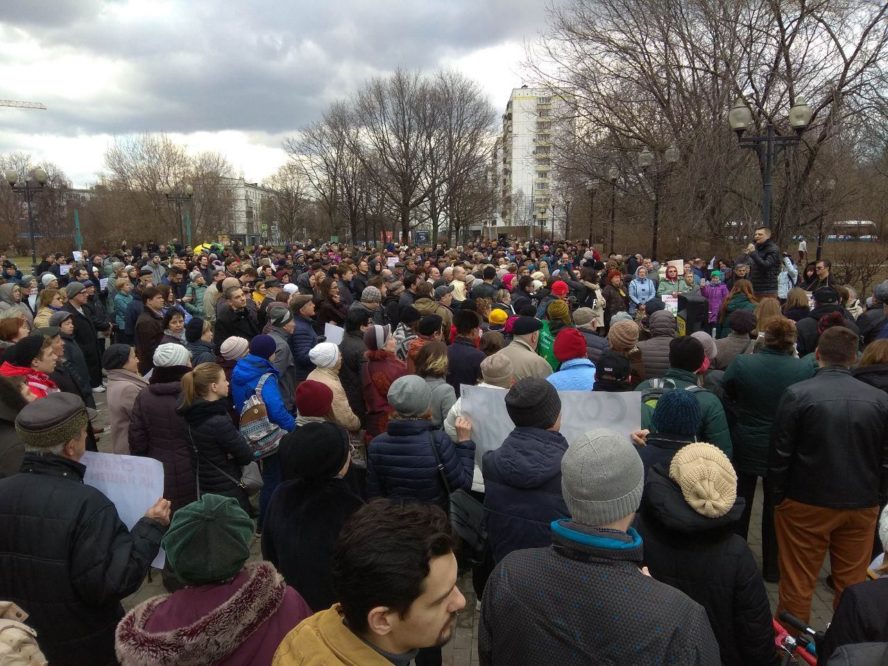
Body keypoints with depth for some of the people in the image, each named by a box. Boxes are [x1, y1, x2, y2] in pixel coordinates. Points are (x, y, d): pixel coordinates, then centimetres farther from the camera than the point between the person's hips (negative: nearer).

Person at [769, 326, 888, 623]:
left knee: (797, 584, 10)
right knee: (853, 585, 17)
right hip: (862, 506, 3)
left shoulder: (797, 394, -14)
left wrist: (778, 496, 2)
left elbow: (780, 454, -11)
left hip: (806, 504, -3)